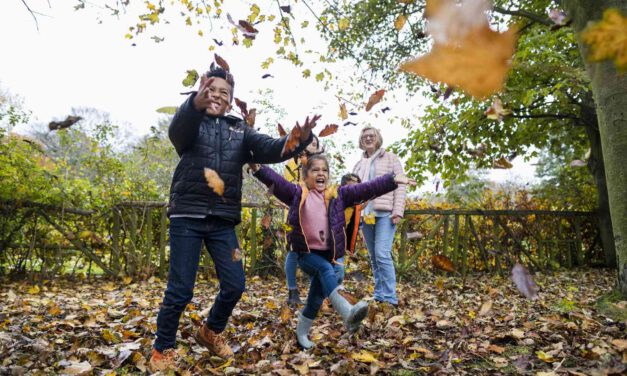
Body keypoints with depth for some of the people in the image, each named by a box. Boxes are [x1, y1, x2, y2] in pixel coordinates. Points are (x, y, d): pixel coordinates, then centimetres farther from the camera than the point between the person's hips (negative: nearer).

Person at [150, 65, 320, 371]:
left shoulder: (240, 130, 12)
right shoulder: (191, 123, 3)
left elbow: (270, 149, -5)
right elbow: (177, 130, -23)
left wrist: (299, 140, -26)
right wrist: (196, 103, -45)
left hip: (223, 221, 3)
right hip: (187, 216, -3)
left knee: (235, 285, 4)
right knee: (180, 290, 0)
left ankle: (211, 332, 32)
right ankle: (162, 349, 23)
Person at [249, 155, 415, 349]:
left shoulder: (338, 195, 7)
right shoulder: (297, 193, 1)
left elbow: (366, 189, 1)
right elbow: (276, 181, -13)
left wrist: (392, 180, -7)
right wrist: (258, 169, -31)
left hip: (329, 254, 4)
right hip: (306, 253, -4)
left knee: (316, 298, 6)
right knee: (326, 270, -33)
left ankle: (302, 332, 26)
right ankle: (348, 313, -45)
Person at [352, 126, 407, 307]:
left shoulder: (390, 158, 6)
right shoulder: (359, 165, 19)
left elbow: (399, 186, -2)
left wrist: (398, 211, -12)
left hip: (385, 213, -5)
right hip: (365, 215, 5)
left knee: (382, 254, -16)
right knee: (373, 257, 8)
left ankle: (390, 298, -8)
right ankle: (378, 296, 18)